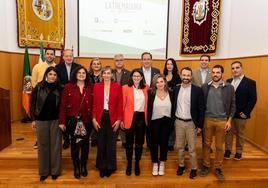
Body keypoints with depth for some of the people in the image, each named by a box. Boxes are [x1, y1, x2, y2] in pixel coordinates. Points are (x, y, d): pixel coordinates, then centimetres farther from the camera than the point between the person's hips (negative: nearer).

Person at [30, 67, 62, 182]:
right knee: (43, 145, 10)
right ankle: (43, 171, 25)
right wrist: (33, 119, -1)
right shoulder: (39, 87, -3)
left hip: (56, 120, 0)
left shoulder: (59, 89, -2)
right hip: (41, 120, 0)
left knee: (55, 145, 7)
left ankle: (55, 170, 22)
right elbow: (33, 103, 1)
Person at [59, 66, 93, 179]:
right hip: (73, 120, -1)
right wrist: (62, 121, -8)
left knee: (85, 143, 12)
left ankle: (84, 166, 31)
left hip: (86, 120, 1)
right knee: (74, 143, 10)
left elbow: (94, 104, -1)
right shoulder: (68, 87, -2)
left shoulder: (91, 88, 2)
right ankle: (76, 167, 27)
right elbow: (63, 105, -5)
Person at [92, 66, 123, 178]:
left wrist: (119, 119, -8)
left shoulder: (117, 86, -2)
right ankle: (102, 167, 28)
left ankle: (110, 167, 27)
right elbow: (94, 104, 2)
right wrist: (94, 119, -5)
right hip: (100, 118, 1)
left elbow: (120, 104, -2)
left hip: (113, 118, -1)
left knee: (111, 144, 9)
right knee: (101, 143, 10)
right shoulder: (97, 86, 2)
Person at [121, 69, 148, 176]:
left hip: (142, 117, 2)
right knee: (129, 142, 9)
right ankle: (129, 164, 28)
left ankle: (137, 164, 30)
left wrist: (147, 118, 0)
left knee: (139, 142, 12)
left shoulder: (146, 88, 5)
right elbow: (122, 105, -3)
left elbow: (147, 104, 7)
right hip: (129, 118, -2)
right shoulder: (125, 88, -3)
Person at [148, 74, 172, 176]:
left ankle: (162, 164, 31)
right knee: (154, 143, 10)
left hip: (166, 122, 1)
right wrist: (148, 123, -10)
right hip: (154, 122, -1)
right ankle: (155, 164, 29)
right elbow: (148, 109, -6)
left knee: (164, 142, 12)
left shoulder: (170, 94, -1)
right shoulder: (151, 93, -7)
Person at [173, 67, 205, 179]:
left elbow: (201, 109, -7)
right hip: (178, 122, 3)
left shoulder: (197, 90, -9)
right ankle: (181, 165, 33)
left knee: (192, 148, 8)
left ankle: (194, 168, 26)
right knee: (180, 146, 15)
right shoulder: (175, 89, 0)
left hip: (191, 123, -3)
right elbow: (173, 105, 7)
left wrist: (200, 125, -8)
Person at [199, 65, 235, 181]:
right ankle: (206, 166, 26)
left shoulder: (229, 88, -3)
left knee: (219, 146, 10)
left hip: (222, 121, 0)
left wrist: (229, 120, -5)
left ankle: (218, 168, 25)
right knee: (207, 144, 11)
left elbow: (232, 105, 1)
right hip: (207, 120, 1)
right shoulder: (205, 87, -1)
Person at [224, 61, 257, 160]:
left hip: (240, 114, -3)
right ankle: (228, 150, 26)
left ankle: (238, 152, 28)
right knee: (228, 133, 12)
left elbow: (253, 99, -9)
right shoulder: (228, 81, 5)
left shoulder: (250, 82, -7)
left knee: (240, 134, 12)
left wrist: (246, 112, -13)